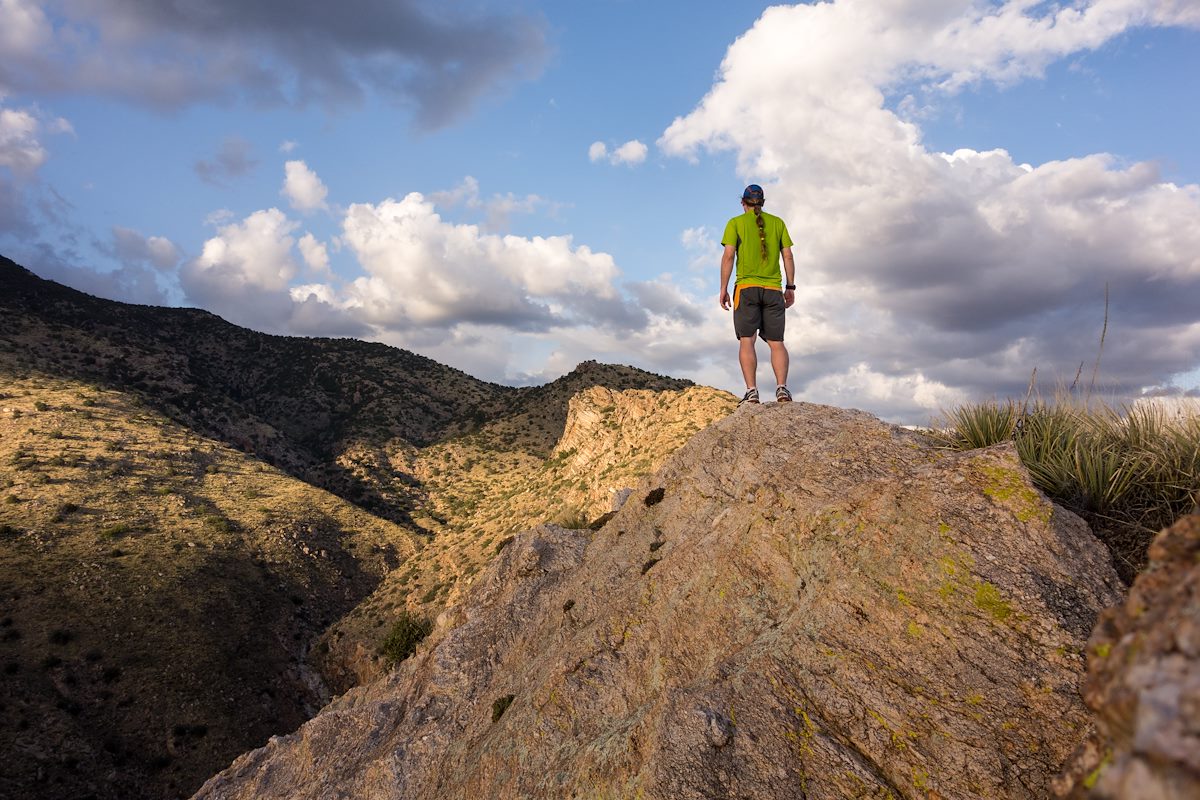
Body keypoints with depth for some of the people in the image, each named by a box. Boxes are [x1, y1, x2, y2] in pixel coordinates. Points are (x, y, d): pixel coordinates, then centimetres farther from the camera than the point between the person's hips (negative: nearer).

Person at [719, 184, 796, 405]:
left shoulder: (736, 223, 6)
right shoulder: (777, 223, 14)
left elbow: (728, 256, -3)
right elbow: (788, 256, 9)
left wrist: (723, 289, -1)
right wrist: (790, 287, 14)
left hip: (746, 288, -2)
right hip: (773, 289, 2)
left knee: (746, 341, -4)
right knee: (776, 342, 3)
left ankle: (751, 391, -14)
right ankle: (782, 387, -14)